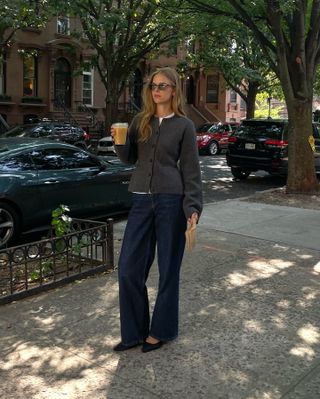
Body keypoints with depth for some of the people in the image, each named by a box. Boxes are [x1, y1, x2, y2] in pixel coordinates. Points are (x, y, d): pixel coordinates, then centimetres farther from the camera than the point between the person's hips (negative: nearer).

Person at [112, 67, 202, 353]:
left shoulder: (184, 125, 0)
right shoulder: (140, 121, 11)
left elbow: (191, 169, -1)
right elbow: (129, 158, 15)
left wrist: (193, 208, -9)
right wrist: (119, 142, -7)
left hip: (171, 201, -4)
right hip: (142, 201, 4)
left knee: (168, 268, 6)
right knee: (129, 269, 3)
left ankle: (161, 330, 23)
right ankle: (134, 332, 19)